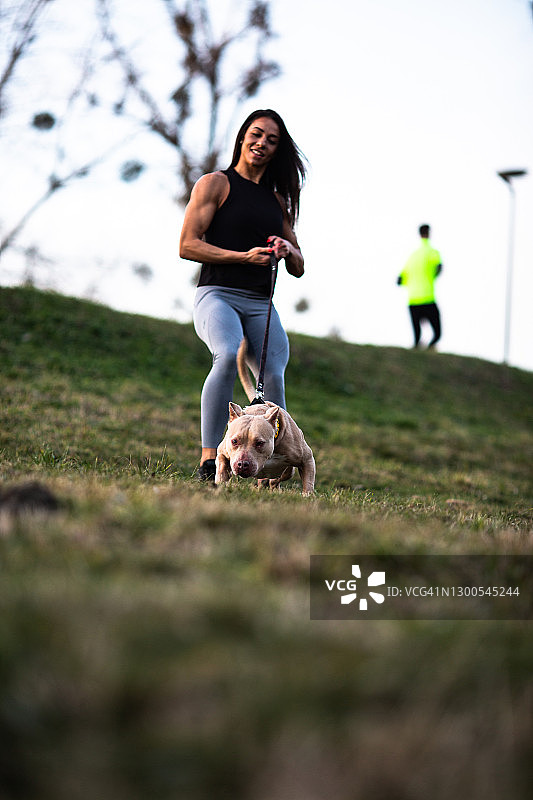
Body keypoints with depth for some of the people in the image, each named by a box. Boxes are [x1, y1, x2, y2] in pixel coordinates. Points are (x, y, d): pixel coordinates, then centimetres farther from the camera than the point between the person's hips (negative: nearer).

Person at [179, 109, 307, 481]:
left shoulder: (278, 199, 22)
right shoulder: (215, 184, 7)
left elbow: (299, 268, 25)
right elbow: (188, 245, -4)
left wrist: (288, 251, 1)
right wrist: (244, 256, -13)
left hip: (262, 303, 5)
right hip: (218, 294, -5)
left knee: (274, 375, -17)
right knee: (228, 356, -32)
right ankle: (209, 459, -31)